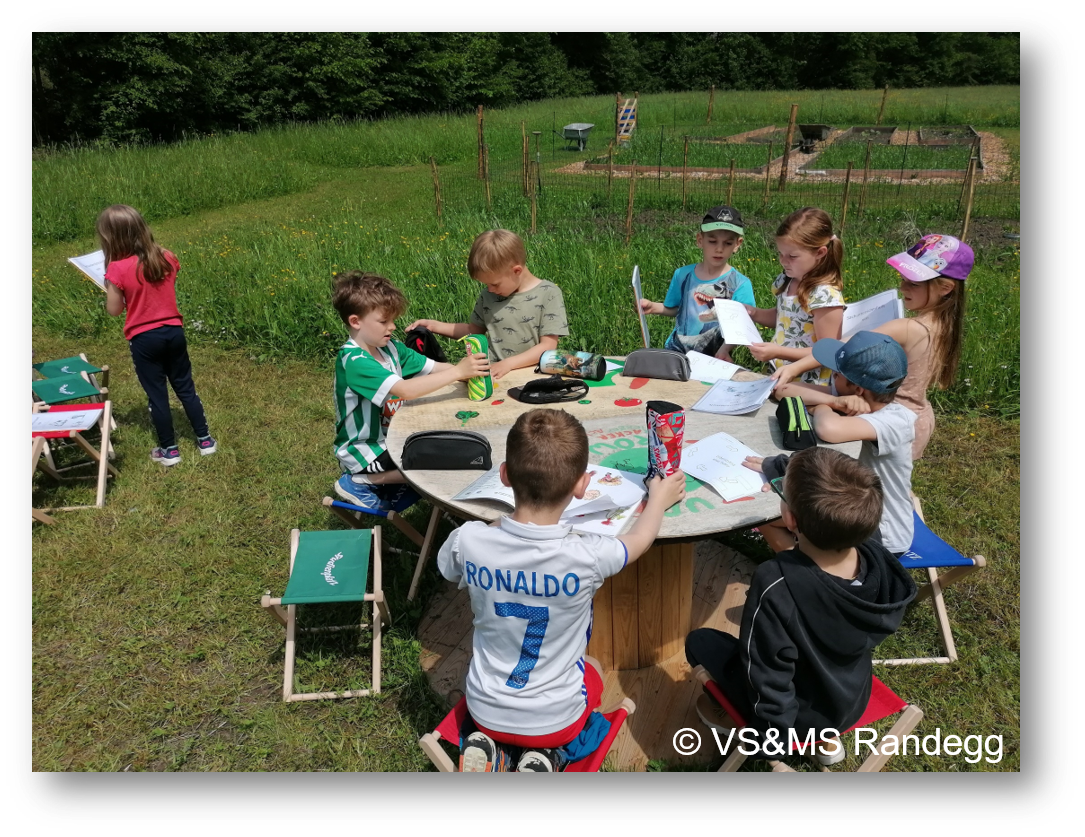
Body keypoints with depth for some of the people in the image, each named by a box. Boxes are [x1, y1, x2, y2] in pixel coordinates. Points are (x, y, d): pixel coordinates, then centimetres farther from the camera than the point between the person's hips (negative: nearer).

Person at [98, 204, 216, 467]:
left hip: (144, 339, -4)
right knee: (185, 388, 16)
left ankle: (169, 450, 19)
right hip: (173, 331, 4)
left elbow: (114, 310, -8)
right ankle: (205, 440, 22)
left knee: (157, 395, 9)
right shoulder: (167, 258, -4)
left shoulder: (118, 269, -17)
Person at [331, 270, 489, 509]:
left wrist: (470, 369, -21)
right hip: (364, 451, -9)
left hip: (390, 438, 9)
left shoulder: (389, 348, 1)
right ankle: (362, 482, -4)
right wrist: (457, 372, -35)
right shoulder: (353, 361, -25)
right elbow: (405, 389, -36)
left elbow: (434, 368, -2)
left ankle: (393, 491, 11)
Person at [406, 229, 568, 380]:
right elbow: (475, 330, 23)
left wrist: (508, 363, -19)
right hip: (493, 375, 2)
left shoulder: (548, 293, -5)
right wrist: (435, 326, 11)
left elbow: (548, 346, -9)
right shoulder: (488, 295, 9)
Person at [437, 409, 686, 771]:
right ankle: (547, 757, 7)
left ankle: (493, 748, 9)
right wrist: (659, 500, 15)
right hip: (555, 720, -2)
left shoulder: (468, 541, -24)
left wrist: (501, 524, 7)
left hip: (484, 710, 2)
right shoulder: (587, 557, -30)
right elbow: (640, 539, -5)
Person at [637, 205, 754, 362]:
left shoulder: (740, 284, -6)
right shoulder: (683, 275, 4)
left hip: (712, 359, -2)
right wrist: (653, 307, -1)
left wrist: (725, 348, -27)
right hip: (675, 350, 2)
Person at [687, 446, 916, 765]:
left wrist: (770, 744, -10)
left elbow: (771, 681, -28)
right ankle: (825, 735, 32)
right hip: (853, 703, 5)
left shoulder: (776, 587, -39)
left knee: (700, 641, 12)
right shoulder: (876, 556, -23)